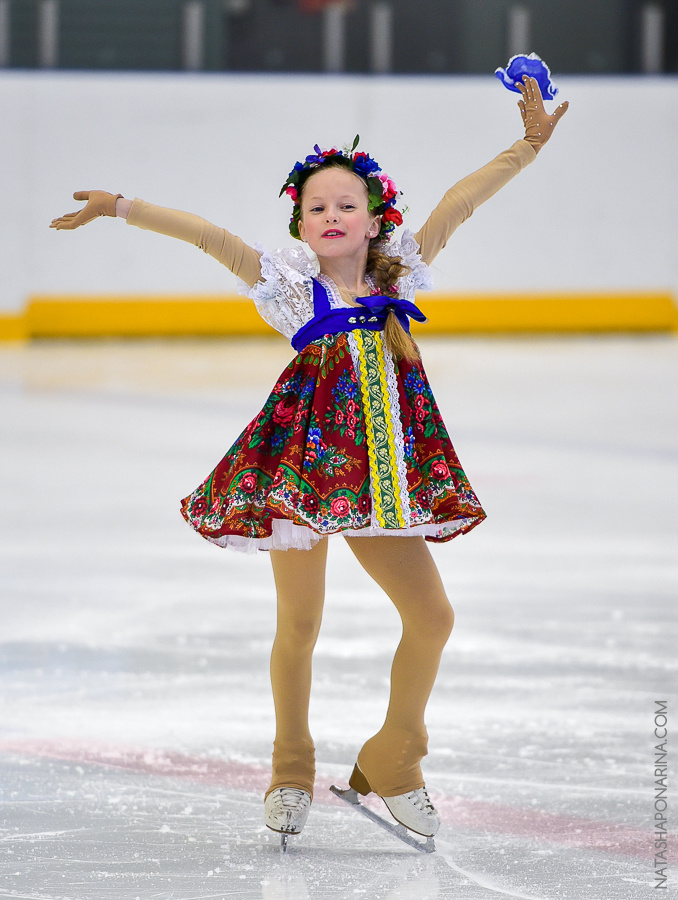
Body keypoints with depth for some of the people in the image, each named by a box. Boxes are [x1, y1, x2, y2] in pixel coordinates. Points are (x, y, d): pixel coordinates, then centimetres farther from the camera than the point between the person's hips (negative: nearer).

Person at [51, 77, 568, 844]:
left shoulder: (397, 276, 6)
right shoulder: (292, 284, -2)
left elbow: (458, 204, 4)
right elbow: (208, 236, -10)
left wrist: (528, 145, 2)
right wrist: (122, 208, -17)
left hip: (383, 476, 4)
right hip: (303, 463, -3)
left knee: (432, 615, 2)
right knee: (299, 627, 4)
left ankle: (392, 762, 20)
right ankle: (291, 774, 23)